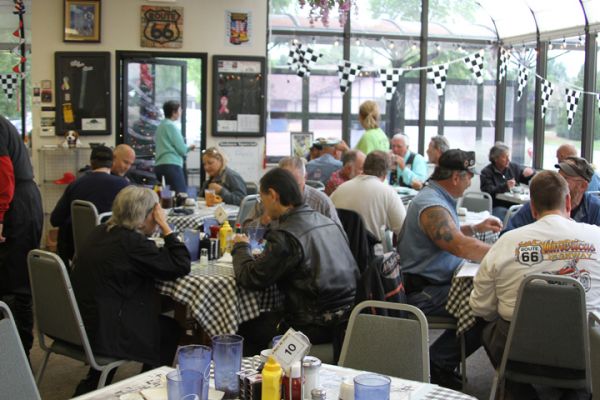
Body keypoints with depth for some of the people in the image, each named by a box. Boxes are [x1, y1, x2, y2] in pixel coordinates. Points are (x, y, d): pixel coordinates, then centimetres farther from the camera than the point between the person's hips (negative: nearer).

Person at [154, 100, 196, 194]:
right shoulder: (172, 126, -7)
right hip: (171, 165, -9)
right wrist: (189, 147, 11)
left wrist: (186, 147, 22)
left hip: (159, 165, 9)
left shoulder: (160, 126, 17)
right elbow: (182, 150, -9)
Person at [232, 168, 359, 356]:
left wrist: (241, 247, 6)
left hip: (317, 327, -8)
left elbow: (252, 279, -14)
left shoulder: (286, 236, -18)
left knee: (244, 328, 7)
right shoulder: (329, 222, 7)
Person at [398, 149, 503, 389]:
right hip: (424, 292, -11)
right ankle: (437, 364, -7)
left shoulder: (437, 198, 16)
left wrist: (476, 228, 20)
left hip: (435, 282, 11)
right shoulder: (432, 206, -19)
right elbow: (462, 247, -29)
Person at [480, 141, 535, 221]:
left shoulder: (514, 167, 17)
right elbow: (488, 192, -11)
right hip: (497, 207, -4)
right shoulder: (486, 172, 3)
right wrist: (505, 186, -26)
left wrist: (531, 172, 2)